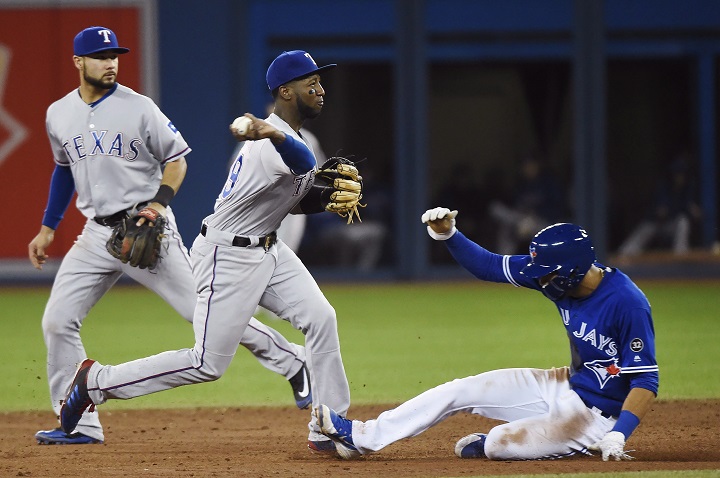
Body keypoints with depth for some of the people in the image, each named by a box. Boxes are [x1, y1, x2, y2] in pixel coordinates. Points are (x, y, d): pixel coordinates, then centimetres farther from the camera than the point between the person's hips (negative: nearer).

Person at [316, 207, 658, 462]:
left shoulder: (627, 304, -29)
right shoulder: (554, 272, -7)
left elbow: (646, 381, -26)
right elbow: (489, 267, 2)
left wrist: (618, 435, -35)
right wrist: (447, 234, -12)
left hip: (598, 415, -8)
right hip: (568, 387, 8)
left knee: (498, 444, -23)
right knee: (460, 390, 7)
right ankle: (362, 438, 15)